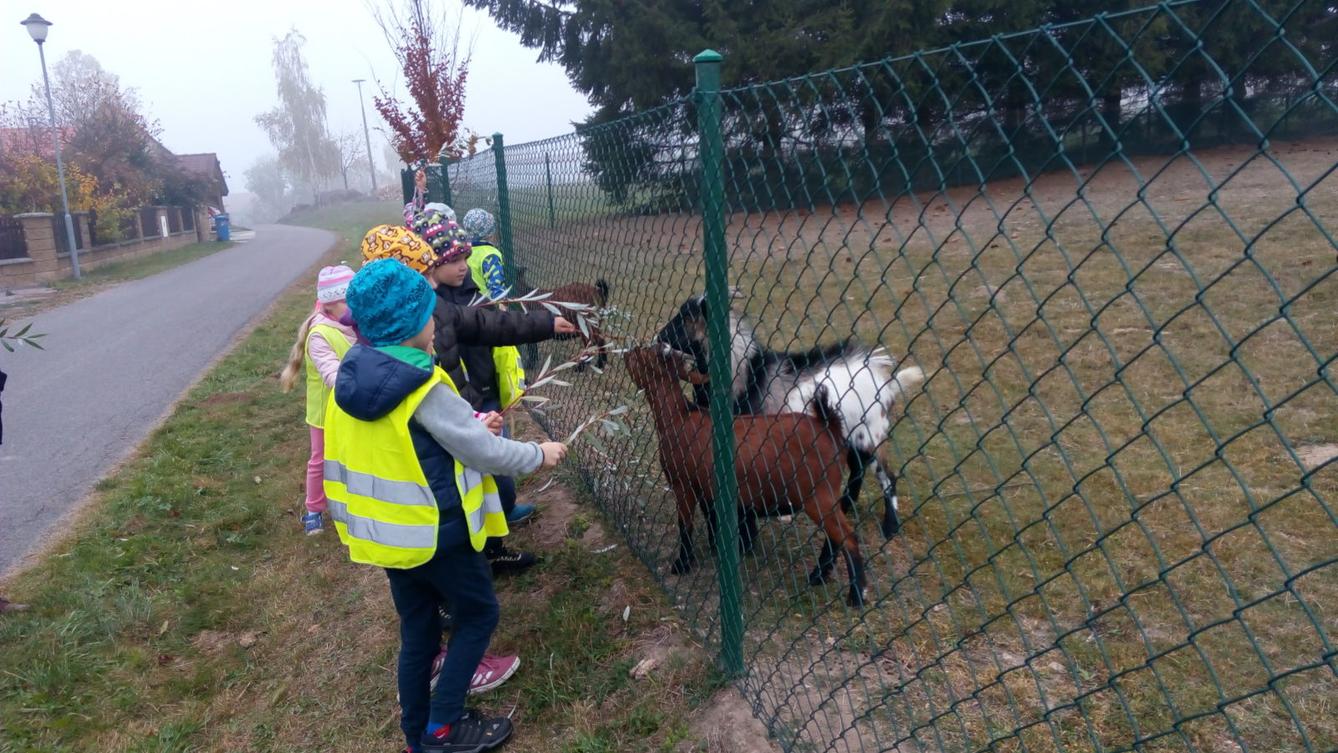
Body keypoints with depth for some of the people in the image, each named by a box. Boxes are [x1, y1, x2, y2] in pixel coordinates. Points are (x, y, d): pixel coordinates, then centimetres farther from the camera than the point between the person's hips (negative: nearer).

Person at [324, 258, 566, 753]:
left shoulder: (349, 378, -1)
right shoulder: (423, 387, -25)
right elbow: (483, 452, -18)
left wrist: (469, 425, 12)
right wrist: (538, 454, -1)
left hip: (383, 530, 8)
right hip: (432, 531, -7)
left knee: (417, 626, 21)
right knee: (479, 613, 13)